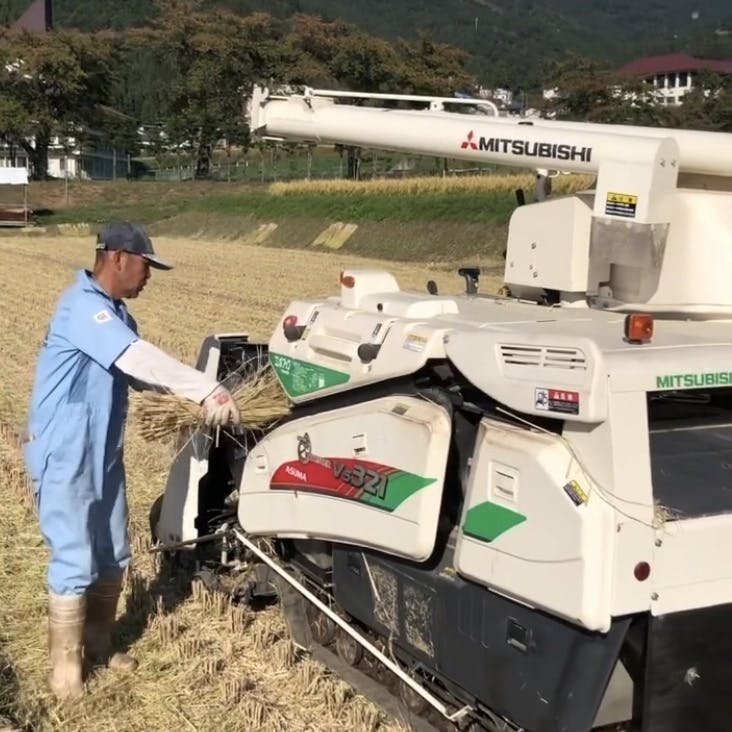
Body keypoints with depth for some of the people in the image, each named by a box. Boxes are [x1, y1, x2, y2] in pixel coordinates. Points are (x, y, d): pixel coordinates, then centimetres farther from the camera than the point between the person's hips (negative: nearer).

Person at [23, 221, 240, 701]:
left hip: (104, 454, 9)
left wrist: (201, 395, -7)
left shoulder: (115, 312, 10)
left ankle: (98, 645, 32)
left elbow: (138, 370, 8)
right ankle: (66, 663, 14)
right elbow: (140, 359, -32)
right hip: (64, 455, -9)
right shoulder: (82, 307, -21)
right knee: (76, 562, -3)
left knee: (113, 556, 15)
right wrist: (210, 390, -32)